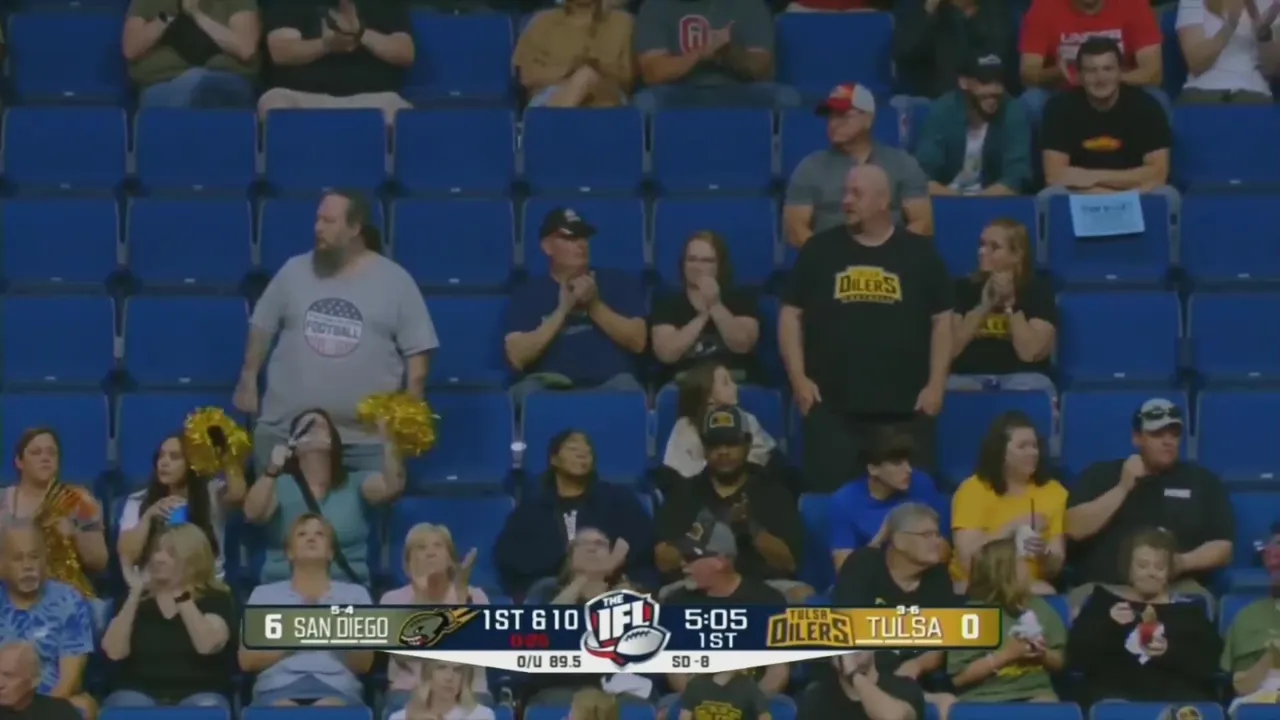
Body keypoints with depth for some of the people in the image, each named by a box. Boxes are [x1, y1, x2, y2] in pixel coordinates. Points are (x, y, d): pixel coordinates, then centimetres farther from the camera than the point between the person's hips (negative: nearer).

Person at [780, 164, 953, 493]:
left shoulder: (919, 253, 6)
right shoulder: (819, 250, 6)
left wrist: (936, 385, 0)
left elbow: (942, 320, 9)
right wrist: (798, 378, -2)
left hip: (905, 408, 0)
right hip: (832, 406, 0)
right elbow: (791, 315, 8)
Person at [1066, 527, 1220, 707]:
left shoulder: (1188, 609, 18)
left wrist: (1171, 651, -13)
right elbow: (1076, 657, 7)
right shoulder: (1104, 600, 17)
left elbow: (1210, 662, 5)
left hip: (1178, 697, 0)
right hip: (1115, 693, 0)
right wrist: (1108, 625, -8)